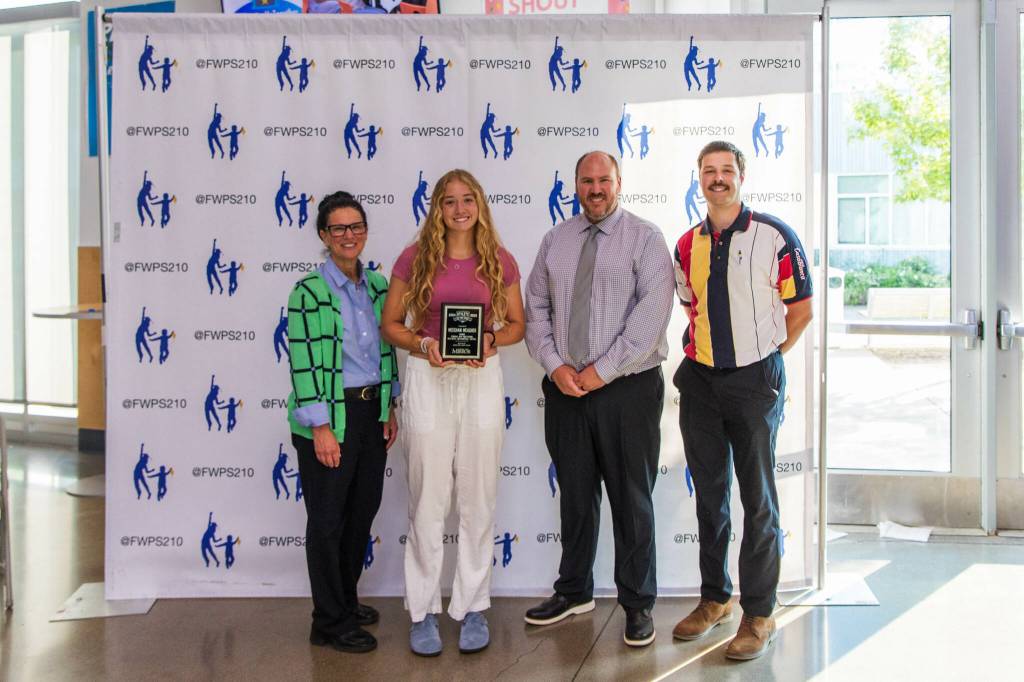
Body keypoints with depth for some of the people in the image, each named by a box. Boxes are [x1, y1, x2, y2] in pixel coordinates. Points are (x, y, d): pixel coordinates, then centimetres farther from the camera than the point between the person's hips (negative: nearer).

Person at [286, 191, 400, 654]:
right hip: (330, 416, -6)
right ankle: (330, 624, 16)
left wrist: (389, 409, 13)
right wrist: (320, 427, -17)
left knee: (363, 510, 15)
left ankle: (346, 601, 34)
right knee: (327, 520, 3)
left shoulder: (378, 286, 8)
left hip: (371, 411, 6)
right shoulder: (309, 291, -10)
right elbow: (304, 362, -14)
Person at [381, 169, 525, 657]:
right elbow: (390, 324, 4)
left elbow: (516, 323, 11)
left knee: (478, 498, 7)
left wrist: (491, 341, -10)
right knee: (428, 499, 4)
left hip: (481, 379, 1)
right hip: (428, 379, -1)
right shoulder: (414, 258, 1)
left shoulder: (500, 262, 4)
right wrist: (422, 345, -14)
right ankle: (423, 611, 17)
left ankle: (473, 607, 21)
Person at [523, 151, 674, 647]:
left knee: (631, 498, 5)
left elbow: (652, 313, -13)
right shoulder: (555, 240, 11)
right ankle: (574, 591, 30)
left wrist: (602, 370, -16)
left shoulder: (645, 237, -2)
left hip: (628, 388, -4)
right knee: (574, 493, 14)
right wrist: (555, 365, -6)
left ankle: (638, 603, 20)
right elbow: (536, 308, 9)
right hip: (564, 387, 4)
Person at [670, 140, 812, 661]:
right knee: (709, 493, 12)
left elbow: (800, 309, -1)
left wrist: (762, 356, 3)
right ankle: (714, 598, 27)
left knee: (758, 497, 2)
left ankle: (759, 614, 13)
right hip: (700, 379, 5)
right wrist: (705, 351, 13)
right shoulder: (687, 245, 8)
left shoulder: (774, 236, -6)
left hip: (755, 379, -4)